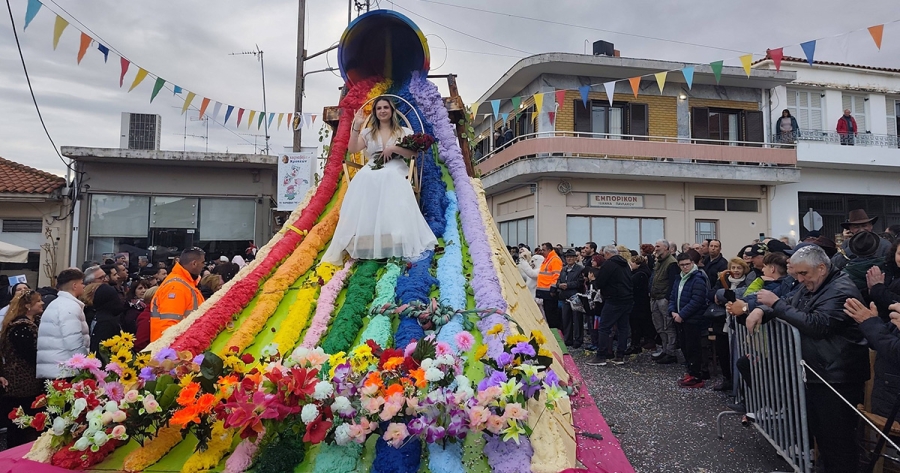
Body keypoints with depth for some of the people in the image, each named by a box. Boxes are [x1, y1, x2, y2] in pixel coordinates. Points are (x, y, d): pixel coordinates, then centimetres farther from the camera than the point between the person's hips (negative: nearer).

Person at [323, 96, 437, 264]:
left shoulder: (403, 132, 14)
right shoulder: (368, 132, 21)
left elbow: (413, 153, 1)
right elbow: (352, 149, 6)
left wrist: (393, 148, -10)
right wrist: (356, 126, -1)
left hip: (393, 175, -2)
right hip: (370, 176, 2)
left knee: (391, 210, -26)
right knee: (367, 210, -22)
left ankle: (396, 245, -29)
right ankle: (366, 245, -24)